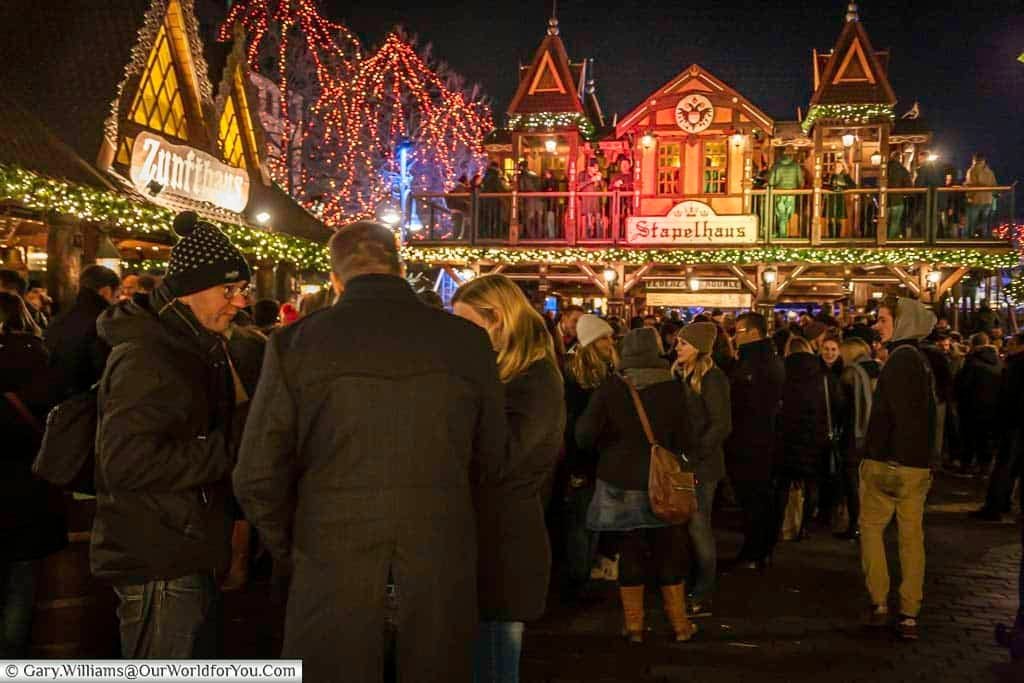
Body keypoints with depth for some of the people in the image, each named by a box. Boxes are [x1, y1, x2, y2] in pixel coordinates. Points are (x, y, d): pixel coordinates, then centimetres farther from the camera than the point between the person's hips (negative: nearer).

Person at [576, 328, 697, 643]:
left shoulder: (610, 389, -10)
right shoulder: (671, 388, -8)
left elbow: (585, 434, -14)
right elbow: (684, 441, -5)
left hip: (620, 484, 0)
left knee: (630, 554, 10)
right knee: (669, 555, 13)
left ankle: (633, 625, 17)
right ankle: (679, 624, 21)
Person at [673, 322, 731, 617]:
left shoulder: (712, 378, -12)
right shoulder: (680, 375, 11)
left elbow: (722, 426, -15)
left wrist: (693, 454, -17)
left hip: (702, 465, -7)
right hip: (683, 462, 7)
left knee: (698, 527, -2)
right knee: (685, 526, 11)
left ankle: (702, 598, 8)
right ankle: (691, 588, 23)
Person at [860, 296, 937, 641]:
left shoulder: (900, 360, -15)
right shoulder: (920, 360, 13)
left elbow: (883, 415, -20)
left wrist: (872, 456, -16)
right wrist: (926, 461, 21)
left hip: (888, 461, -8)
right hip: (918, 463, 8)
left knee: (871, 528, 7)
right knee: (912, 535, 8)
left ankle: (879, 604, 7)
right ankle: (909, 615, 11)